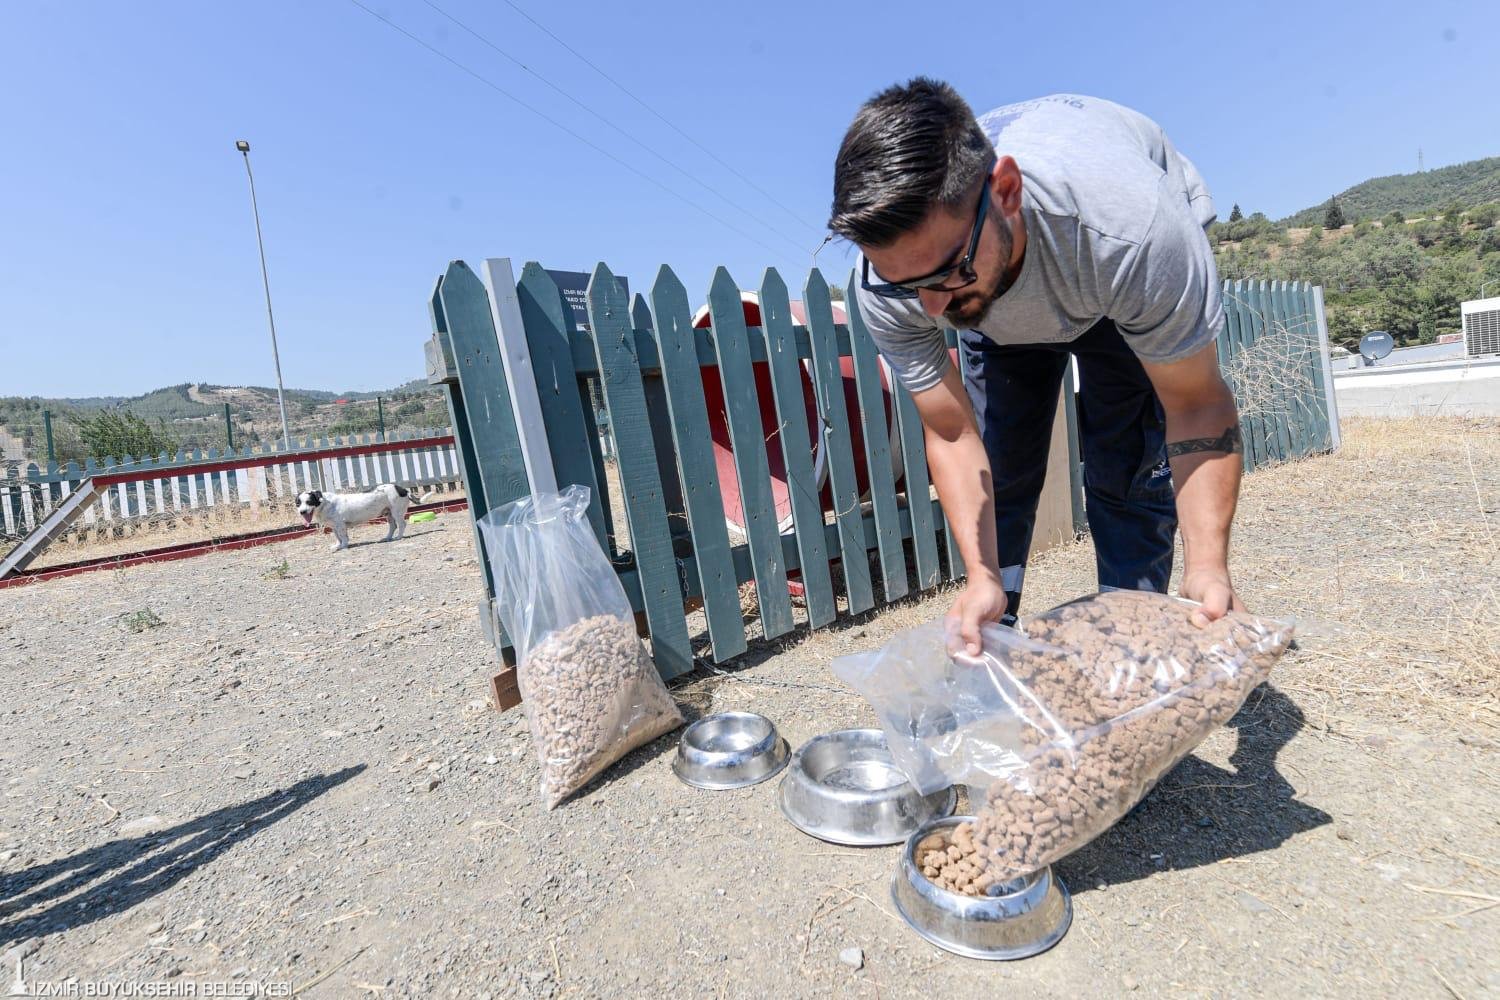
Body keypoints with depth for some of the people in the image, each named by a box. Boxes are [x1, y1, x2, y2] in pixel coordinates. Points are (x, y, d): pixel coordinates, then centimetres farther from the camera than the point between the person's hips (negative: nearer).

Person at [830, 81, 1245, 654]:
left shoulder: (1131, 230, -43)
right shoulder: (886, 289, -35)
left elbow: (1196, 404, -31)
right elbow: (952, 434, -25)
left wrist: (1208, 566, -43)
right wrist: (983, 578, -36)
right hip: (996, 302, 2)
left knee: (1129, 472, -15)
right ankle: (987, 641, 14)